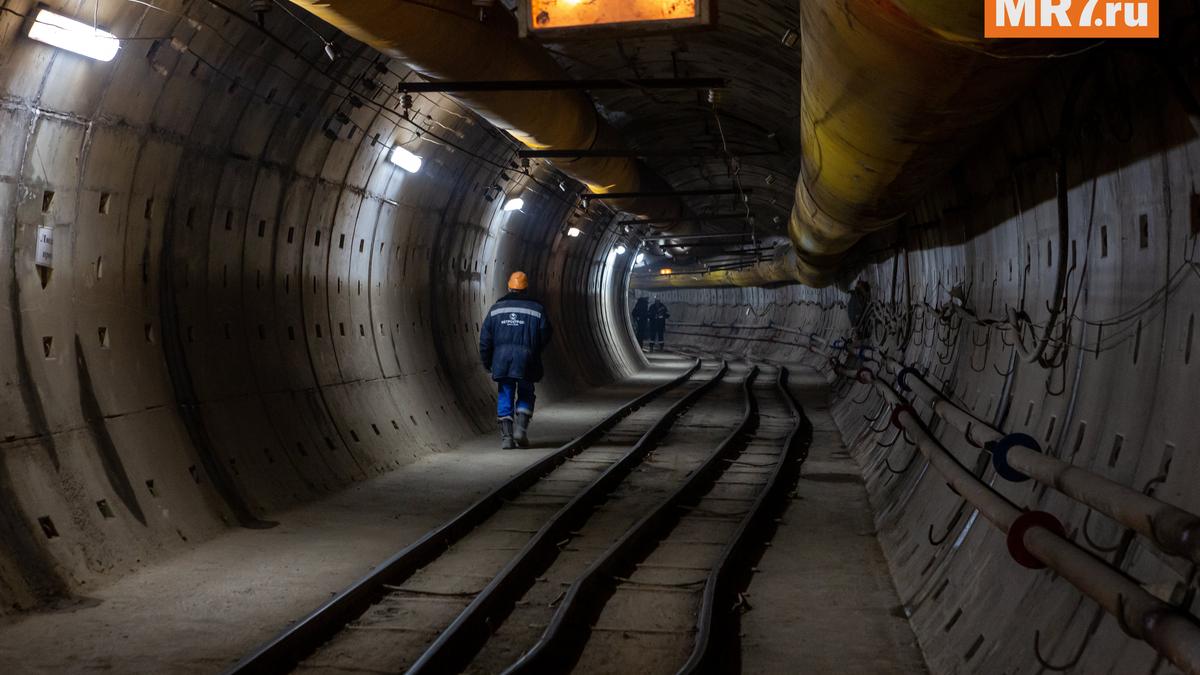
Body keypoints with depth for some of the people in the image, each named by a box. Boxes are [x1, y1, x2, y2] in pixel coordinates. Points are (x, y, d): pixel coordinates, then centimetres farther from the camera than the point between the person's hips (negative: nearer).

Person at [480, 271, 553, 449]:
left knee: (505, 396, 7)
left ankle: (506, 437, 1)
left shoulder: (496, 308, 7)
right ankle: (521, 428, -3)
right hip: (526, 361, -1)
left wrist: (486, 361, 15)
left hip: (501, 359, 1)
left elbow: (485, 337, 7)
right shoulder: (536, 309, 2)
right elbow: (545, 335, 4)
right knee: (525, 395, 15)